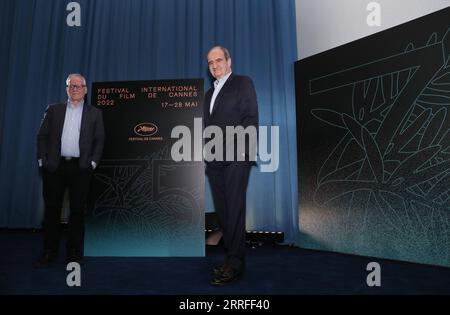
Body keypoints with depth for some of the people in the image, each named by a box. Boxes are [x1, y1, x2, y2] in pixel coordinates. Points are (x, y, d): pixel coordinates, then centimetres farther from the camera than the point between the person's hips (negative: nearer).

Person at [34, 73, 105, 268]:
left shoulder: (94, 113, 9)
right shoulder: (53, 110, 12)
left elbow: (99, 140, 5)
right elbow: (42, 136, 9)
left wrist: (93, 162, -4)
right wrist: (42, 160, 0)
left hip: (80, 168, -1)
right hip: (54, 167, 1)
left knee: (78, 211, 3)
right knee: (52, 209, 5)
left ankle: (74, 254, 13)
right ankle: (49, 253, 17)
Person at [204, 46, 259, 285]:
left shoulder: (243, 83, 6)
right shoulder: (209, 93, 25)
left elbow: (251, 117, -5)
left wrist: (245, 149, -15)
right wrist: (206, 154, 11)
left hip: (236, 157, -7)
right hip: (214, 160, 7)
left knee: (234, 210, -8)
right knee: (222, 211, 7)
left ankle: (235, 264, -2)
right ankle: (230, 257, 16)